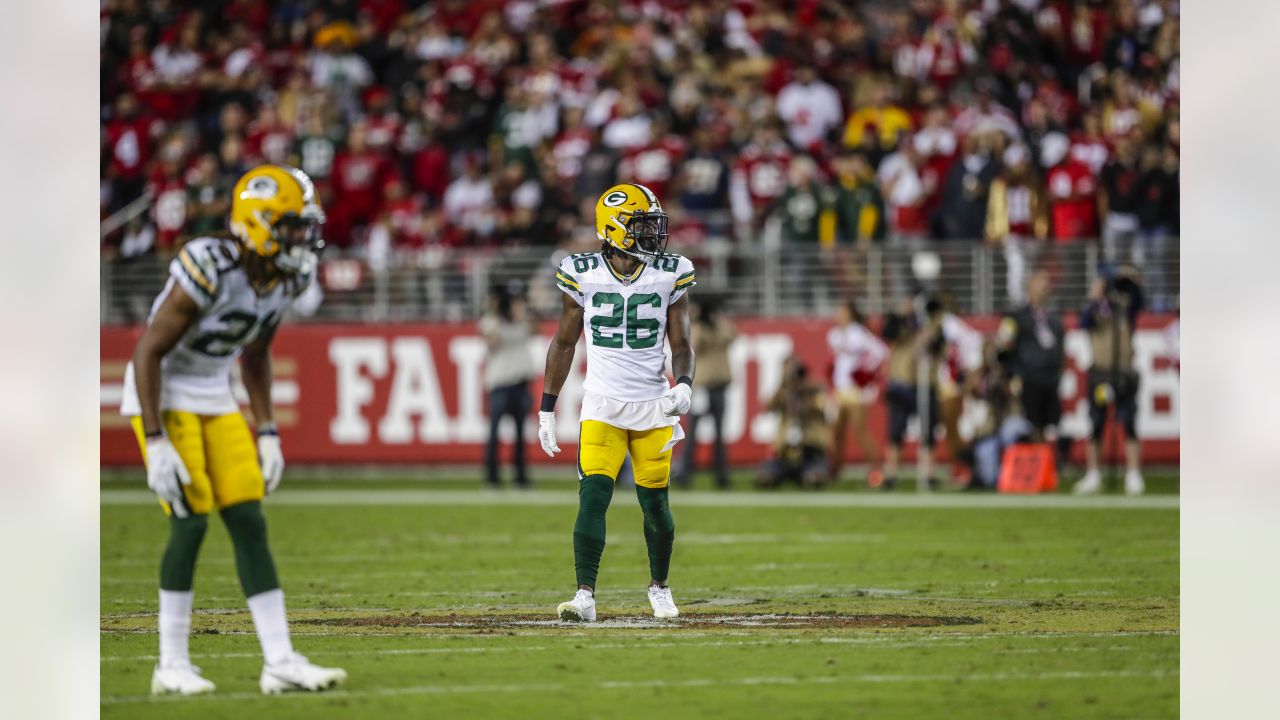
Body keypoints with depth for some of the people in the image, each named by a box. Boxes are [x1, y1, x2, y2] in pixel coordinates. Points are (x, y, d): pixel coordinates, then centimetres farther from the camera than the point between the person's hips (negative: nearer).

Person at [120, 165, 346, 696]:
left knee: (250, 524, 0)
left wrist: (267, 433, 9)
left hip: (216, 400, 7)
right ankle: (171, 666, -2)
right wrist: (156, 442, -24)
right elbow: (149, 352, -22)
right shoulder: (210, 269, -27)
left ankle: (279, 661, 0)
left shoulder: (286, 279, -3)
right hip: (162, 394, -7)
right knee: (191, 522, -12)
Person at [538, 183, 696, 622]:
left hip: (653, 407, 1)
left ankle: (659, 587, 29)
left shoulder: (671, 276, -1)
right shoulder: (583, 275, -3)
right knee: (593, 497, -14)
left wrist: (684, 386, -16)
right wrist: (546, 409, 7)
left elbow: (681, 344, 5)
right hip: (602, 406, -1)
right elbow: (564, 343, 7)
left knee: (655, 504, 6)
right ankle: (585, 596, -14)